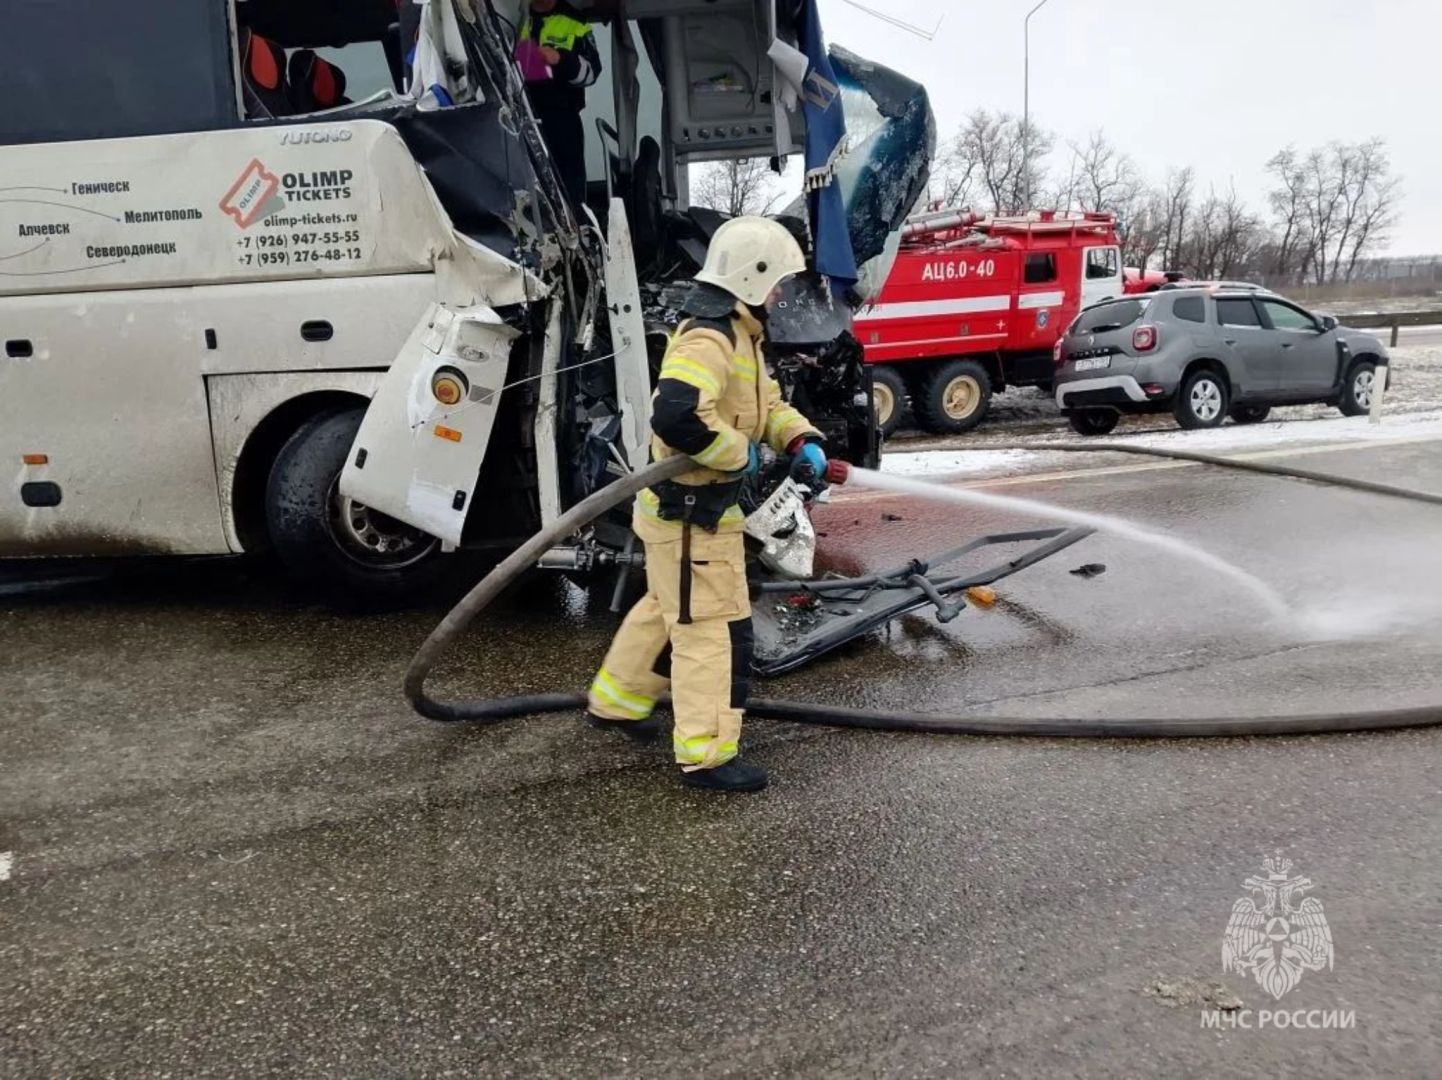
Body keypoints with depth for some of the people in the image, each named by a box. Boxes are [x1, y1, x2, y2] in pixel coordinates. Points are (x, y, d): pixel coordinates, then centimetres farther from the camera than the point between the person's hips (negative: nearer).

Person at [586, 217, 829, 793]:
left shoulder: (738, 336, 13)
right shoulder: (708, 339, -23)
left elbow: (766, 403, 19)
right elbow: (674, 416, -37)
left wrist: (802, 441, -1)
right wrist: (740, 453, -23)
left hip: (703, 508, 11)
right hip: (689, 513, -11)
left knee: (667, 609, 25)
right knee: (715, 628, -4)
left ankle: (615, 701, 42)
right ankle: (706, 755, 6)